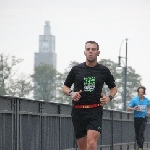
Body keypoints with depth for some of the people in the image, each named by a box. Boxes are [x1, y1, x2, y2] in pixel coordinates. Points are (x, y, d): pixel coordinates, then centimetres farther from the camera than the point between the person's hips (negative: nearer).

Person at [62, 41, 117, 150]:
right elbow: (65, 87, 14)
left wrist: (109, 97, -1)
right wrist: (71, 93, -8)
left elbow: (113, 88, 19)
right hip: (78, 111, 2)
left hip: (95, 111, -1)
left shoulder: (104, 70, 6)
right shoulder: (76, 69, 6)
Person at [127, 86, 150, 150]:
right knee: (137, 134, 6)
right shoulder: (134, 100, -5)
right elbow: (128, 108, -5)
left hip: (143, 118, -1)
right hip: (136, 118, 1)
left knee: (141, 133, -14)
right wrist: (133, 108, -24)